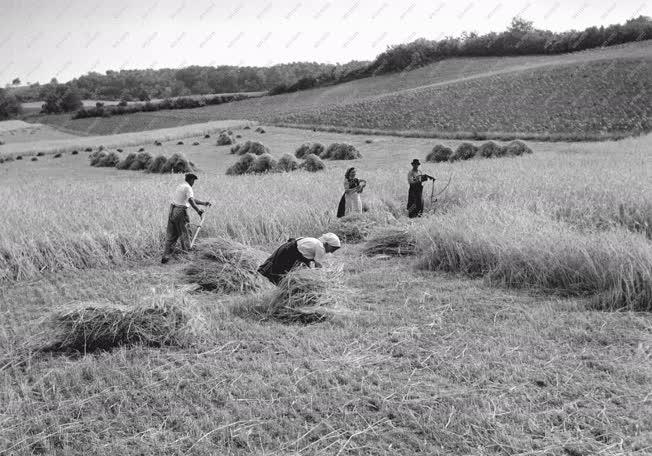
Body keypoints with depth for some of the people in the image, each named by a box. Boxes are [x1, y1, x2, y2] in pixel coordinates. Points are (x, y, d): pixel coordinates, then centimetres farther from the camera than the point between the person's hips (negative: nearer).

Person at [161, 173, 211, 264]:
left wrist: (204, 203, 30)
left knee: (171, 235, 7)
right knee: (184, 234, 4)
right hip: (180, 212, -8)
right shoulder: (188, 188, -7)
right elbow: (191, 200, -25)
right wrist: (198, 210, -33)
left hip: (172, 211, 8)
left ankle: (165, 256, 2)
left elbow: (193, 199, 27)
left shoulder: (180, 186, 21)